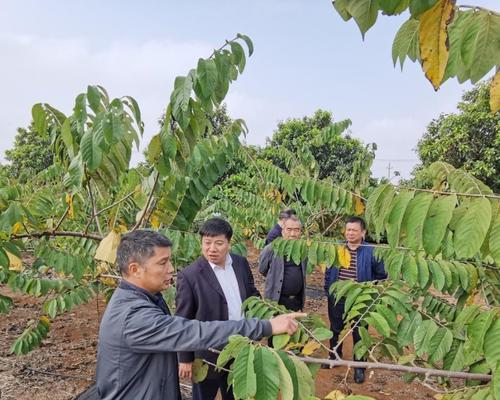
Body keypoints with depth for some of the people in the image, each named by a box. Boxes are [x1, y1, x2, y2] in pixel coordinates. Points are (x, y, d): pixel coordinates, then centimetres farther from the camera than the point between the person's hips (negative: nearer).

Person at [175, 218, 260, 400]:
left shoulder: (241, 263, -4)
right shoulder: (189, 276, -19)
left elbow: (251, 293, 12)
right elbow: (183, 322, -13)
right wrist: (185, 358, -9)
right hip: (209, 354, -5)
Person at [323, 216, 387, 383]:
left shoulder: (371, 252, -12)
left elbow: (381, 275, -2)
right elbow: (328, 271, 9)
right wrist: (328, 289, 6)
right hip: (337, 298, 3)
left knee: (359, 334, 11)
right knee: (335, 330, 20)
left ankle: (359, 367, 27)